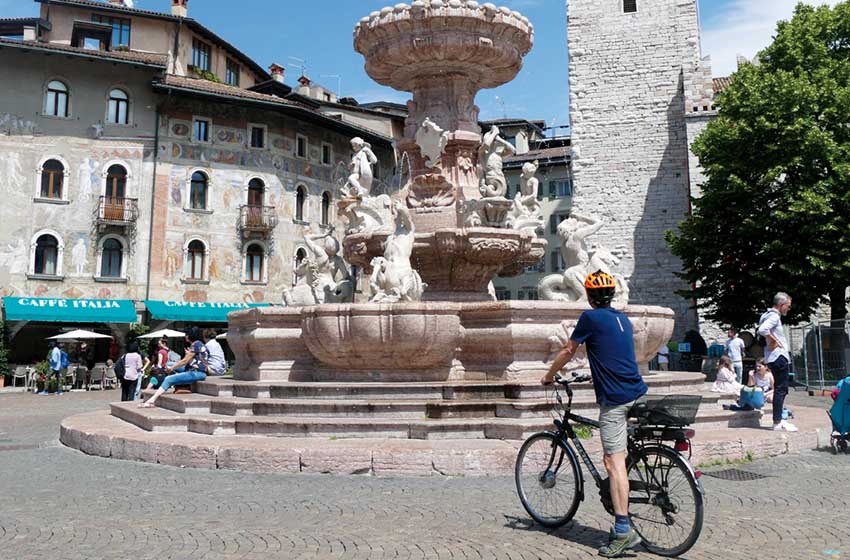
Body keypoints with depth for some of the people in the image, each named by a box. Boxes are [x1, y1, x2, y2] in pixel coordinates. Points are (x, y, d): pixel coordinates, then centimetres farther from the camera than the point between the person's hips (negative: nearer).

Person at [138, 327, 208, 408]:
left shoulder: (196, 344, -8)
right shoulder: (200, 344, 20)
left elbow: (185, 361, -9)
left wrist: (171, 368, -1)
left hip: (196, 373, -10)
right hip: (197, 372, 10)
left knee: (168, 379, -17)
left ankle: (151, 400, -23)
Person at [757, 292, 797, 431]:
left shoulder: (769, 315, 15)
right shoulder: (774, 316, -16)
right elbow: (762, 330, -33)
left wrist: (773, 341, 12)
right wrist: (773, 341, -19)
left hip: (778, 357, 10)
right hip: (778, 357, -10)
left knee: (780, 389, 16)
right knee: (780, 390, -7)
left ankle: (778, 419, 23)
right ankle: (777, 422, -4)